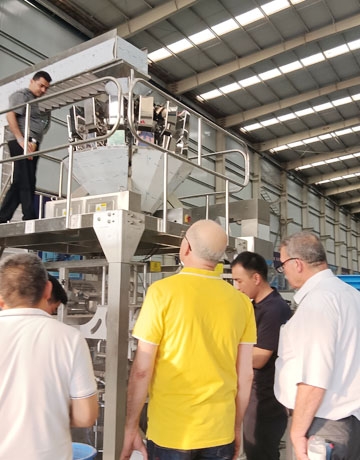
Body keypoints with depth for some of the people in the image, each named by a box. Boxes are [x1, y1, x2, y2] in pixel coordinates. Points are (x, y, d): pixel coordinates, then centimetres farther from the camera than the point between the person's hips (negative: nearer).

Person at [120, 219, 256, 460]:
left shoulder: (163, 291, -13)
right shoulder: (241, 301, -4)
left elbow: (142, 369, -11)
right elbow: (245, 375, 2)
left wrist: (131, 427, 0)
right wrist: (237, 427, 15)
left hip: (170, 432, -3)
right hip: (220, 431, 3)